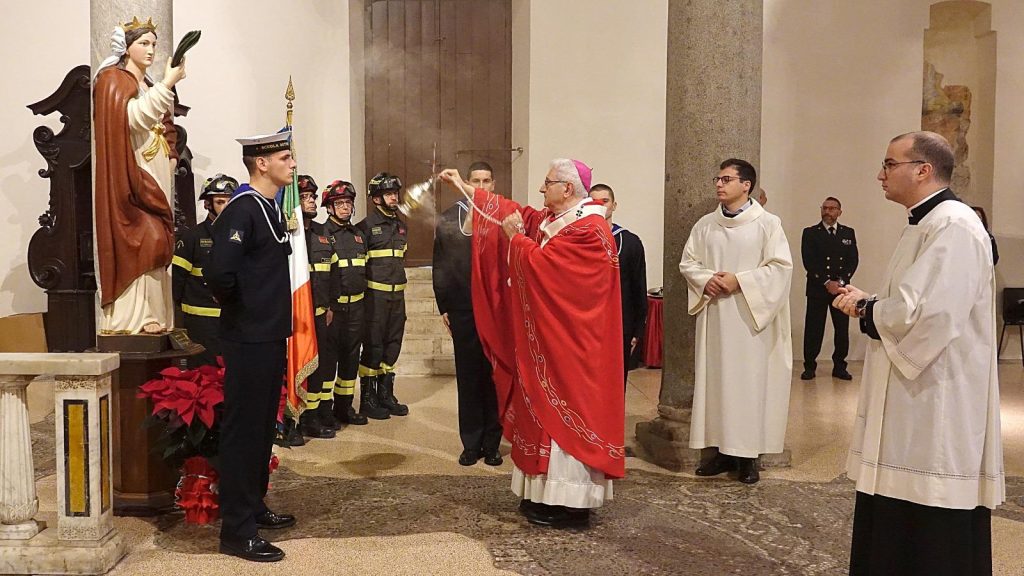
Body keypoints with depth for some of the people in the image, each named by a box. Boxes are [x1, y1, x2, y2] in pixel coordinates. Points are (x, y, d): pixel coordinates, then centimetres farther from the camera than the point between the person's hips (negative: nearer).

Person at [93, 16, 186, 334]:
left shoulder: (150, 87, 22)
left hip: (157, 179, 8)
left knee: (154, 244, 3)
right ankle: (133, 316, -15)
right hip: (132, 177, -8)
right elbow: (132, 117, -20)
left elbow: (167, 131, 25)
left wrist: (171, 160, 8)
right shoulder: (112, 79, -2)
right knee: (138, 240, -15)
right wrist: (167, 85, -21)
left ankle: (151, 313, 4)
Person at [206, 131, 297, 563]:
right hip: (249, 339, -9)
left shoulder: (271, 208, 12)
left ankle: (253, 506, 33)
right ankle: (237, 531, 8)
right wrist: (237, 308, -11)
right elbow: (219, 273, -27)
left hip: (270, 335, 9)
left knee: (264, 425, 18)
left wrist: (275, 313, 10)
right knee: (243, 429, -2)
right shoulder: (242, 210, -17)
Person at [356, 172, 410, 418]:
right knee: (373, 345, -1)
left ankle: (386, 394, 22)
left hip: (397, 294, 7)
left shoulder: (400, 225, 13)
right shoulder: (367, 226, -8)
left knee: (393, 344, 11)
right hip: (375, 294, -7)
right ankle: (367, 397, 9)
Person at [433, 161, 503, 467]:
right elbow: (440, 266, 7)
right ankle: (471, 444, 18)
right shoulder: (448, 219, 5)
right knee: (468, 378, 7)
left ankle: (492, 444, 16)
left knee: (494, 376, 5)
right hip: (463, 312, 1)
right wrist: (444, 307, 4)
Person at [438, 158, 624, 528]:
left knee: (564, 411, -5)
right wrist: (463, 187, 21)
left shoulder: (587, 229, -18)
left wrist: (515, 237, -5)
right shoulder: (554, 219, 12)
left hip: (569, 342, -10)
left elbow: (539, 264, -23)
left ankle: (570, 503, 4)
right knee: (551, 410, 13)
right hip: (550, 335, 10)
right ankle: (551, 494, 22)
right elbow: (515, 213, 18)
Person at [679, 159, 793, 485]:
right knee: (714, 379, 6)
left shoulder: (768, 223, -3)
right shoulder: (705, 225, 9)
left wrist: (739, 280, -16)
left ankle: (747, 454, 8)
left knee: (749, 382, -1)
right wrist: (706, 280, -10)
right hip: (713, 315, 4)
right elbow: (688, 263, 10)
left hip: (749, 316, -4)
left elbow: (781, 266, -9)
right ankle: (721, 450, 15)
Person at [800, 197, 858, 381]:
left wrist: (841, 281, -10)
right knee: (813, 329, -2)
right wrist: (827, 283, -13)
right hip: (817, 289, -2)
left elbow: (853, 260, 4)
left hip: (841, 288, 2)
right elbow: (809, 262, -5)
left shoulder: (848, 233, 11)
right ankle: (809, 366, 7)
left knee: (842, 329, 2)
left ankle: (839, 367, 11)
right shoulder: (810, 233, 4)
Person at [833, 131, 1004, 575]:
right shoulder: (926, 223, 16)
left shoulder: (954, 227, -17)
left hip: (937, 410, -11)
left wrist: (863, 308, -9)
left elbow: (921, 313, -27)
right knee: (895, 536, 17)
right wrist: (868, 302, 3)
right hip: (914, 405, 11)